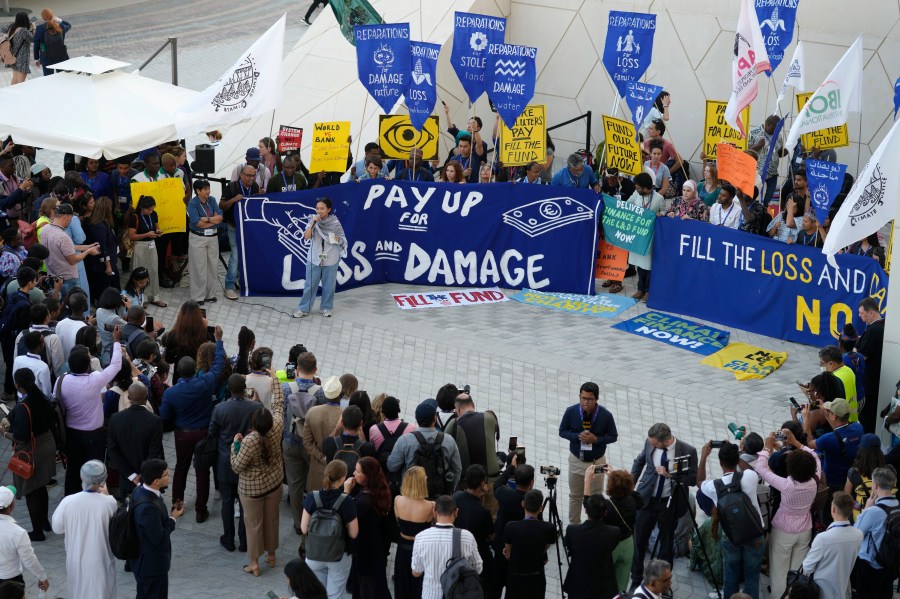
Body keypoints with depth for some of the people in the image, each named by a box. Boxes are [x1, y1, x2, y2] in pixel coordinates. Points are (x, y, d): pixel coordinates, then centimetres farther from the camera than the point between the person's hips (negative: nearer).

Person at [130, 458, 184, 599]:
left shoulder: (141, 491, -4)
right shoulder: (148, 507, -34)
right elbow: (159, 538, -25)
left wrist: (169, 512, -2)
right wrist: (173, 518, -14)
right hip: (152, 565, -9)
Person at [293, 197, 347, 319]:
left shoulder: (335, 223, -6)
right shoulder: (313, 221, -2)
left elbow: (343, 240, 2)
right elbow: (306, 237, -12)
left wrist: (337, 239, -20)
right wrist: (313, 223, -21)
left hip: (330, 260, -1)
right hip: (314, 259, 1)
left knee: (329, 285, 8)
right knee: (310, 285, 5)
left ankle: (326, 308, 22)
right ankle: (304, 309, 11)